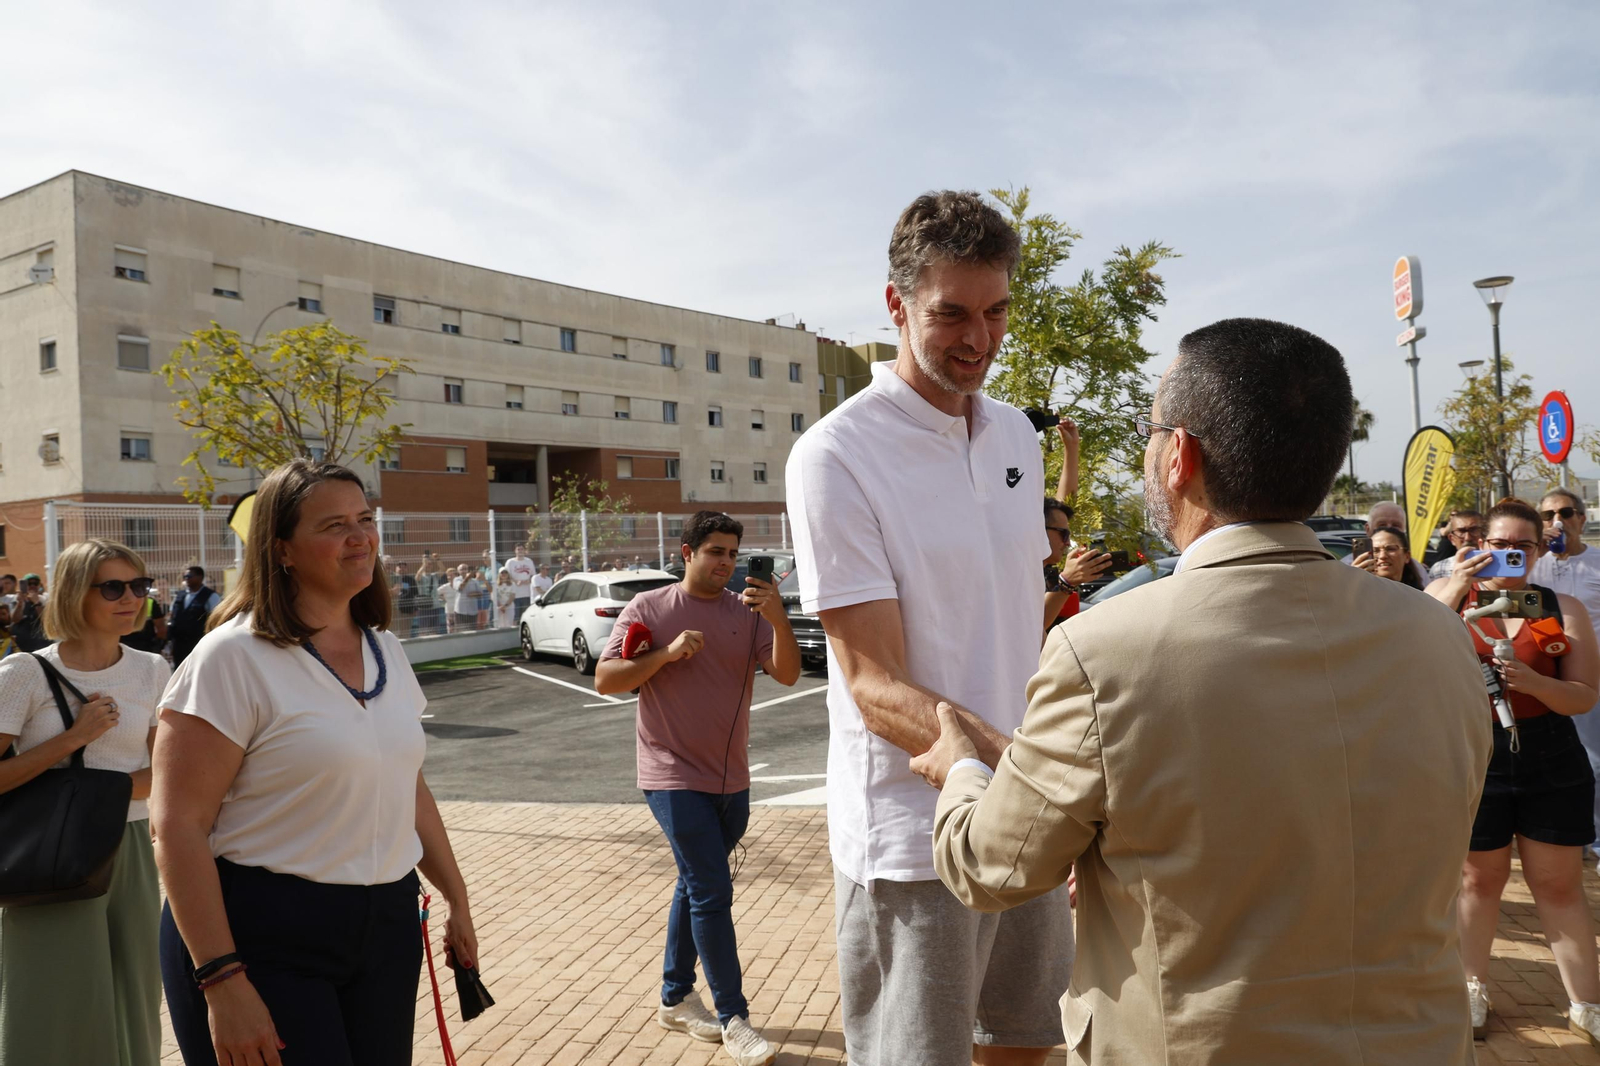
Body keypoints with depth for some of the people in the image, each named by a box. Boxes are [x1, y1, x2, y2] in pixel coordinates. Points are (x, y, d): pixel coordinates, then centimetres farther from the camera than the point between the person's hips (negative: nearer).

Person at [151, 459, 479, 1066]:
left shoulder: (386, 650, 7)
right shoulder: (234, 658, -13)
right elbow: (177, 826, -15)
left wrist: (456, 900, 17)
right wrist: (222, 981, -19)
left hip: (386, 925, 6)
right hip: (262, 938, -6)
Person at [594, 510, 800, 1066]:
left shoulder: (747, 612, 1)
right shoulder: (648, 608, -5)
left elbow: (787, 674, -9)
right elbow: (605, 680, -7)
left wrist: (777, 617, -25)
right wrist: (667, 653, -19)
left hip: (731, 780, 5)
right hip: (675, 776, -4)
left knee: (696, 886, 17)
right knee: (712, 892, -8)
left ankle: (675, 998, 33)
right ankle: (733, 1018, 4)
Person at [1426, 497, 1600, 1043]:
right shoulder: (1448, 596, -1)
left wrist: (1532, 681, -22)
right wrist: (1454, 591, -23)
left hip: (1551, 764, 1)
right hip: (1473, 759, -1)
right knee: (1480, 878, 11)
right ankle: (1473, 987, 29)